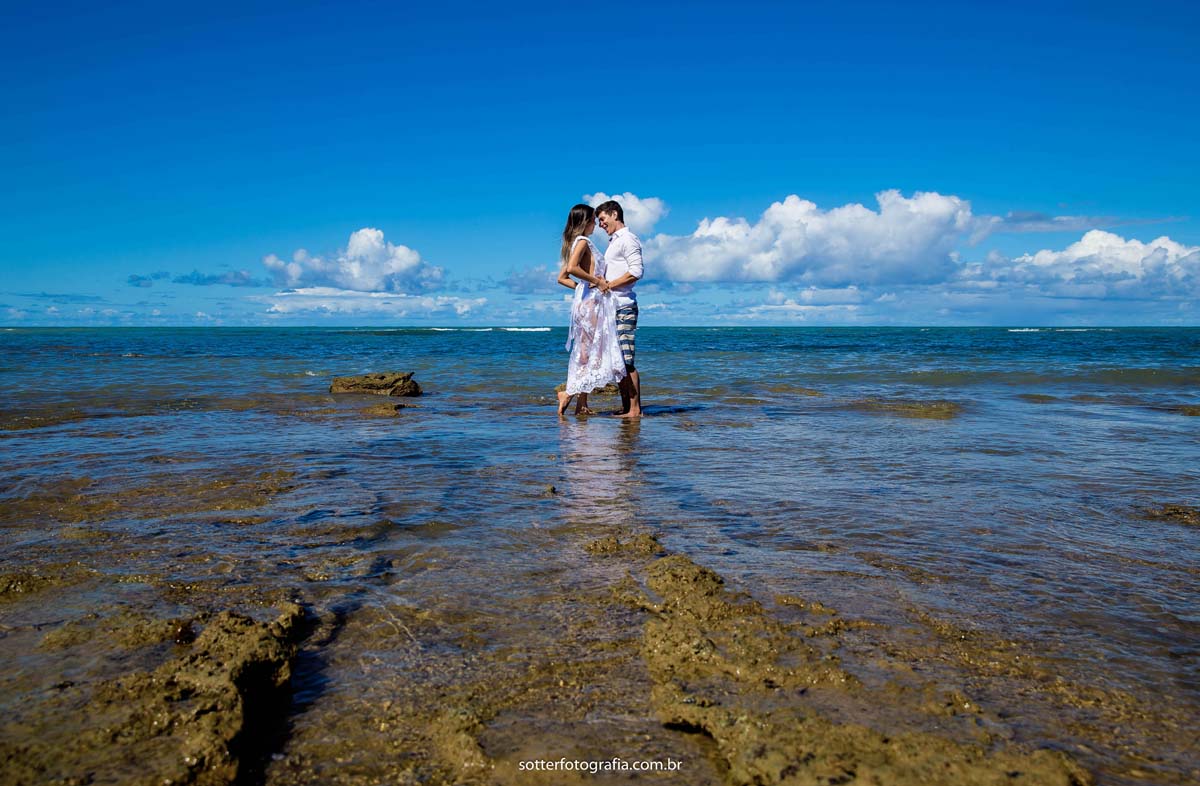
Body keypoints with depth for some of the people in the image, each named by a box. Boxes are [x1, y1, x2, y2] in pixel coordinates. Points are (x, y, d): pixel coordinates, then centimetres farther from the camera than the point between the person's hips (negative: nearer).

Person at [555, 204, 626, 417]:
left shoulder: (575, 243, 20)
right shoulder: (582, 241, -8)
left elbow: (562, 277, 20)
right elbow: (572, 268, -26)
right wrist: (596, 281, -17)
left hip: (587, 300, 10)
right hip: (591, 300, -10)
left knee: (586, 352, 8)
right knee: (589, 351, -8)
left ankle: (582, 404, 9)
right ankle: (569, 393, -7)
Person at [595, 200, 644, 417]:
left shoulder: (628, 239, -5)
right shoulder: (613, 242, 24)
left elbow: (636, 272, -16)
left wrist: (608, 285, -14)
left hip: (624, 307, -10)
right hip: (611, 307, 10)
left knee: (626, 360, -11)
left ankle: (635, 409, -8)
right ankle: (625, 407, 12)